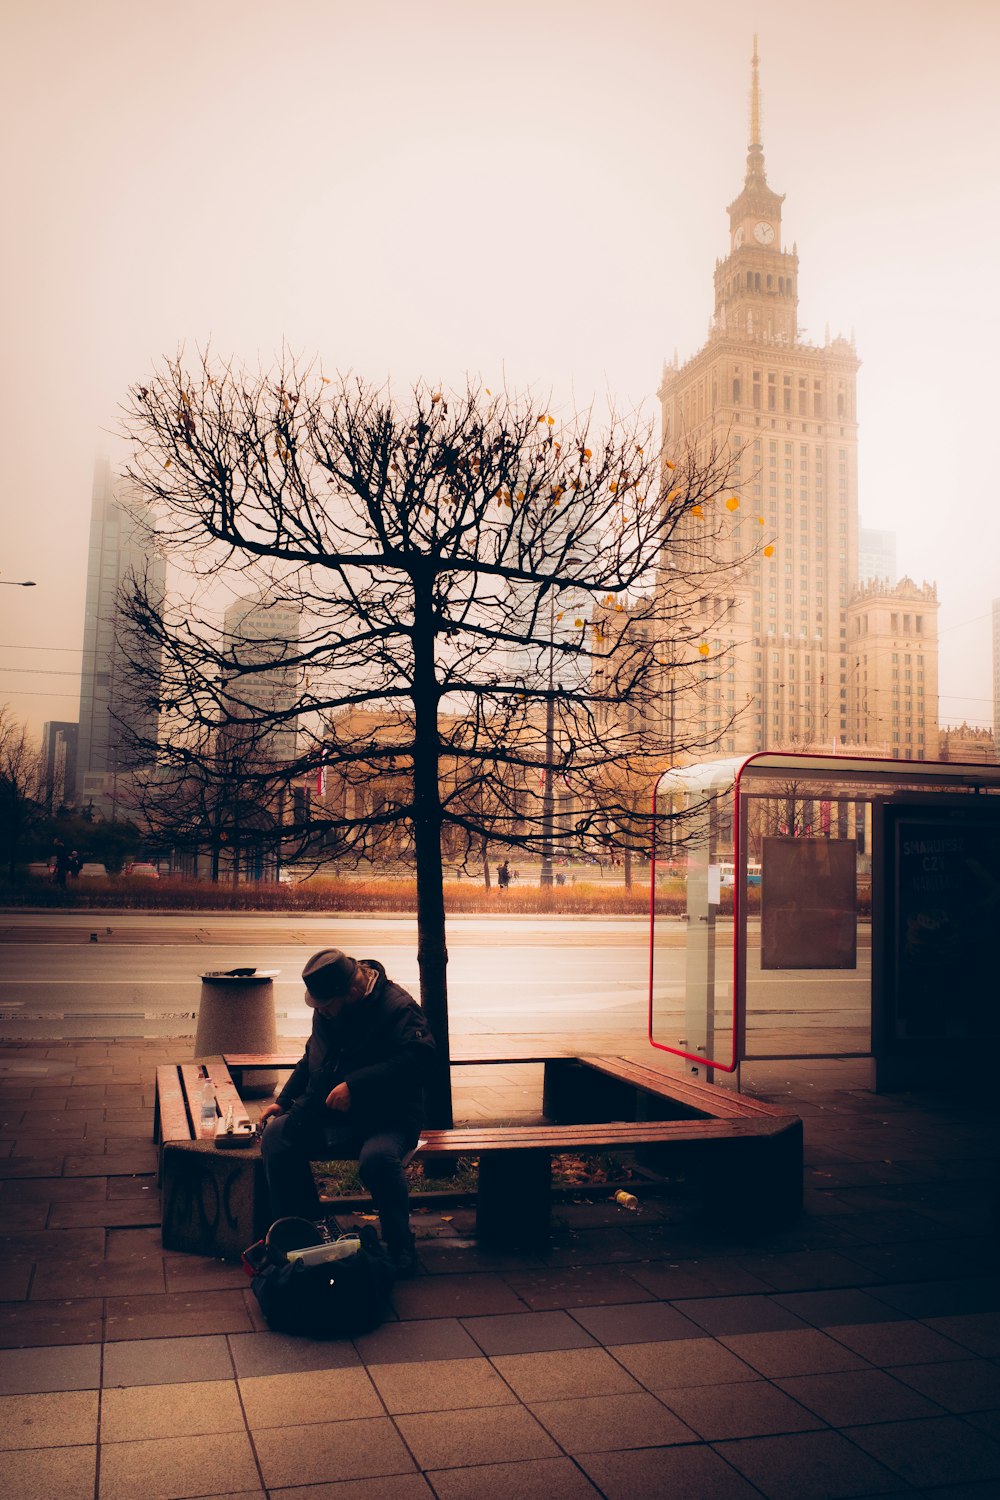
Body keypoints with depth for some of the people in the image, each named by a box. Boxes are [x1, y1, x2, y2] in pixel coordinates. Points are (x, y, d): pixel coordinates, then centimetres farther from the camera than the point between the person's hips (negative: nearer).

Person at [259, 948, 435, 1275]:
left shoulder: (398, 1009, -15)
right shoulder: (326, 1009, 9)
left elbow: (416, 1061, -28)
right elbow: (311, 1058, 25)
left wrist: (355, 1086, -31)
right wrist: (284, 1100, 15)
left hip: (386, 1117, -7)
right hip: (324, 1113, 7)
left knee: (377, 1156, -37)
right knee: (276, 1135, -17)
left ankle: (399, 1247, -12)